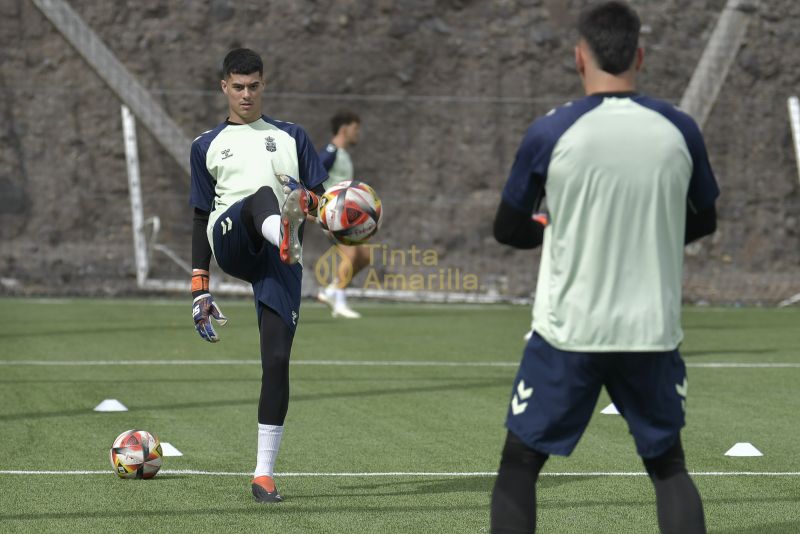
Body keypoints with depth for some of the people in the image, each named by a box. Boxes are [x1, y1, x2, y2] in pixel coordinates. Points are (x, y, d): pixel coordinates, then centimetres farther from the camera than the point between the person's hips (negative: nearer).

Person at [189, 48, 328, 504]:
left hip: (278, 263, 1)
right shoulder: (207, 146, 23)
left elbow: (321, 199, 17)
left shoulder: (291, 137, 23)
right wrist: (199, 288, 15)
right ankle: (284, 234, -76)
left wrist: (311, 201, -9)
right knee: (261, 196, -36)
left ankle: (264, 473, -5)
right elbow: (201, 217, 22)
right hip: (230, 241, -1)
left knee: (277, 360, -11)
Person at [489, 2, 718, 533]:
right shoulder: (679, 130, -3)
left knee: (519, 463, 12)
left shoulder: (551, 132, -9)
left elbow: (508, 230, 2)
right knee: (668, 465, 18)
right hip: (653, 333, 2)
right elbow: (703, 222, 13)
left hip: (568, 332, -2)